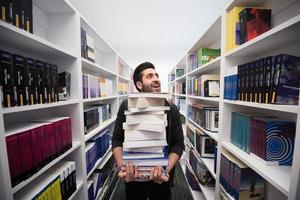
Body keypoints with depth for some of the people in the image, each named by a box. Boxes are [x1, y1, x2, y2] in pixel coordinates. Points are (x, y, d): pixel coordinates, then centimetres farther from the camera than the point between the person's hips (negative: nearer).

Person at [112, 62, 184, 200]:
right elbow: (117, 139, -4)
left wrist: (166, 171, -20)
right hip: (132, 177, 1)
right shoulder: (126, 107, -9)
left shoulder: (172, 109, -9)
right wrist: (121, 167, -17)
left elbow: (178, 144, -7)